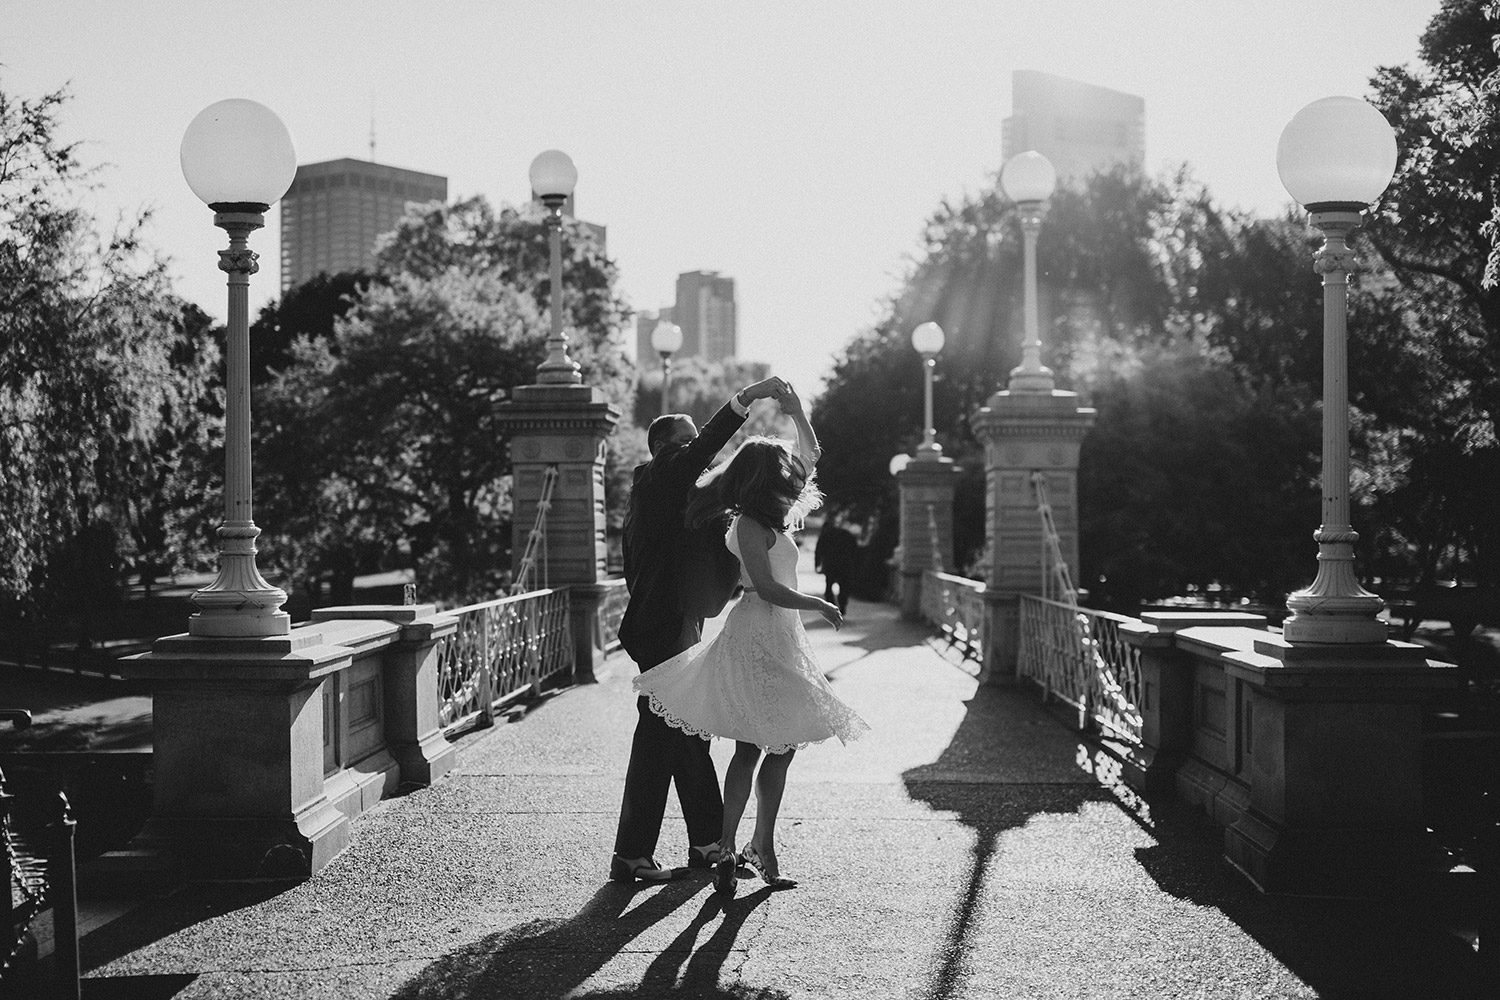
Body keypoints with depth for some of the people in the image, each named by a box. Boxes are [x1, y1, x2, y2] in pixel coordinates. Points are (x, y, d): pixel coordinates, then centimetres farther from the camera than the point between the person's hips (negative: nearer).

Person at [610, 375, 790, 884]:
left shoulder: (645, 496, 20)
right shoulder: (660, 480, -8)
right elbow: (704, 448, -24)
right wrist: (745, 399, -28)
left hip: (666, 628, 10)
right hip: (666, 630, -10)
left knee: (688, 736, 14)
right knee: (658, 741, -7)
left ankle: (708, 843, 22)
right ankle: (630, 857, -3)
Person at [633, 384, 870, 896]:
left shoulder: (775, 518, 15)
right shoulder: (749, 525, -10)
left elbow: (811, 456, 25)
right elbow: (768, 589, -17)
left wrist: (797, 414, 16)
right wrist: (819, 604, -7)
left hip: (779, 638, 9)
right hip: (757, 637, -9)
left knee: (779, 744, 8)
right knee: (752, 747, -10)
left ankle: (762, 845, 15)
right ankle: (726, 850, -9)